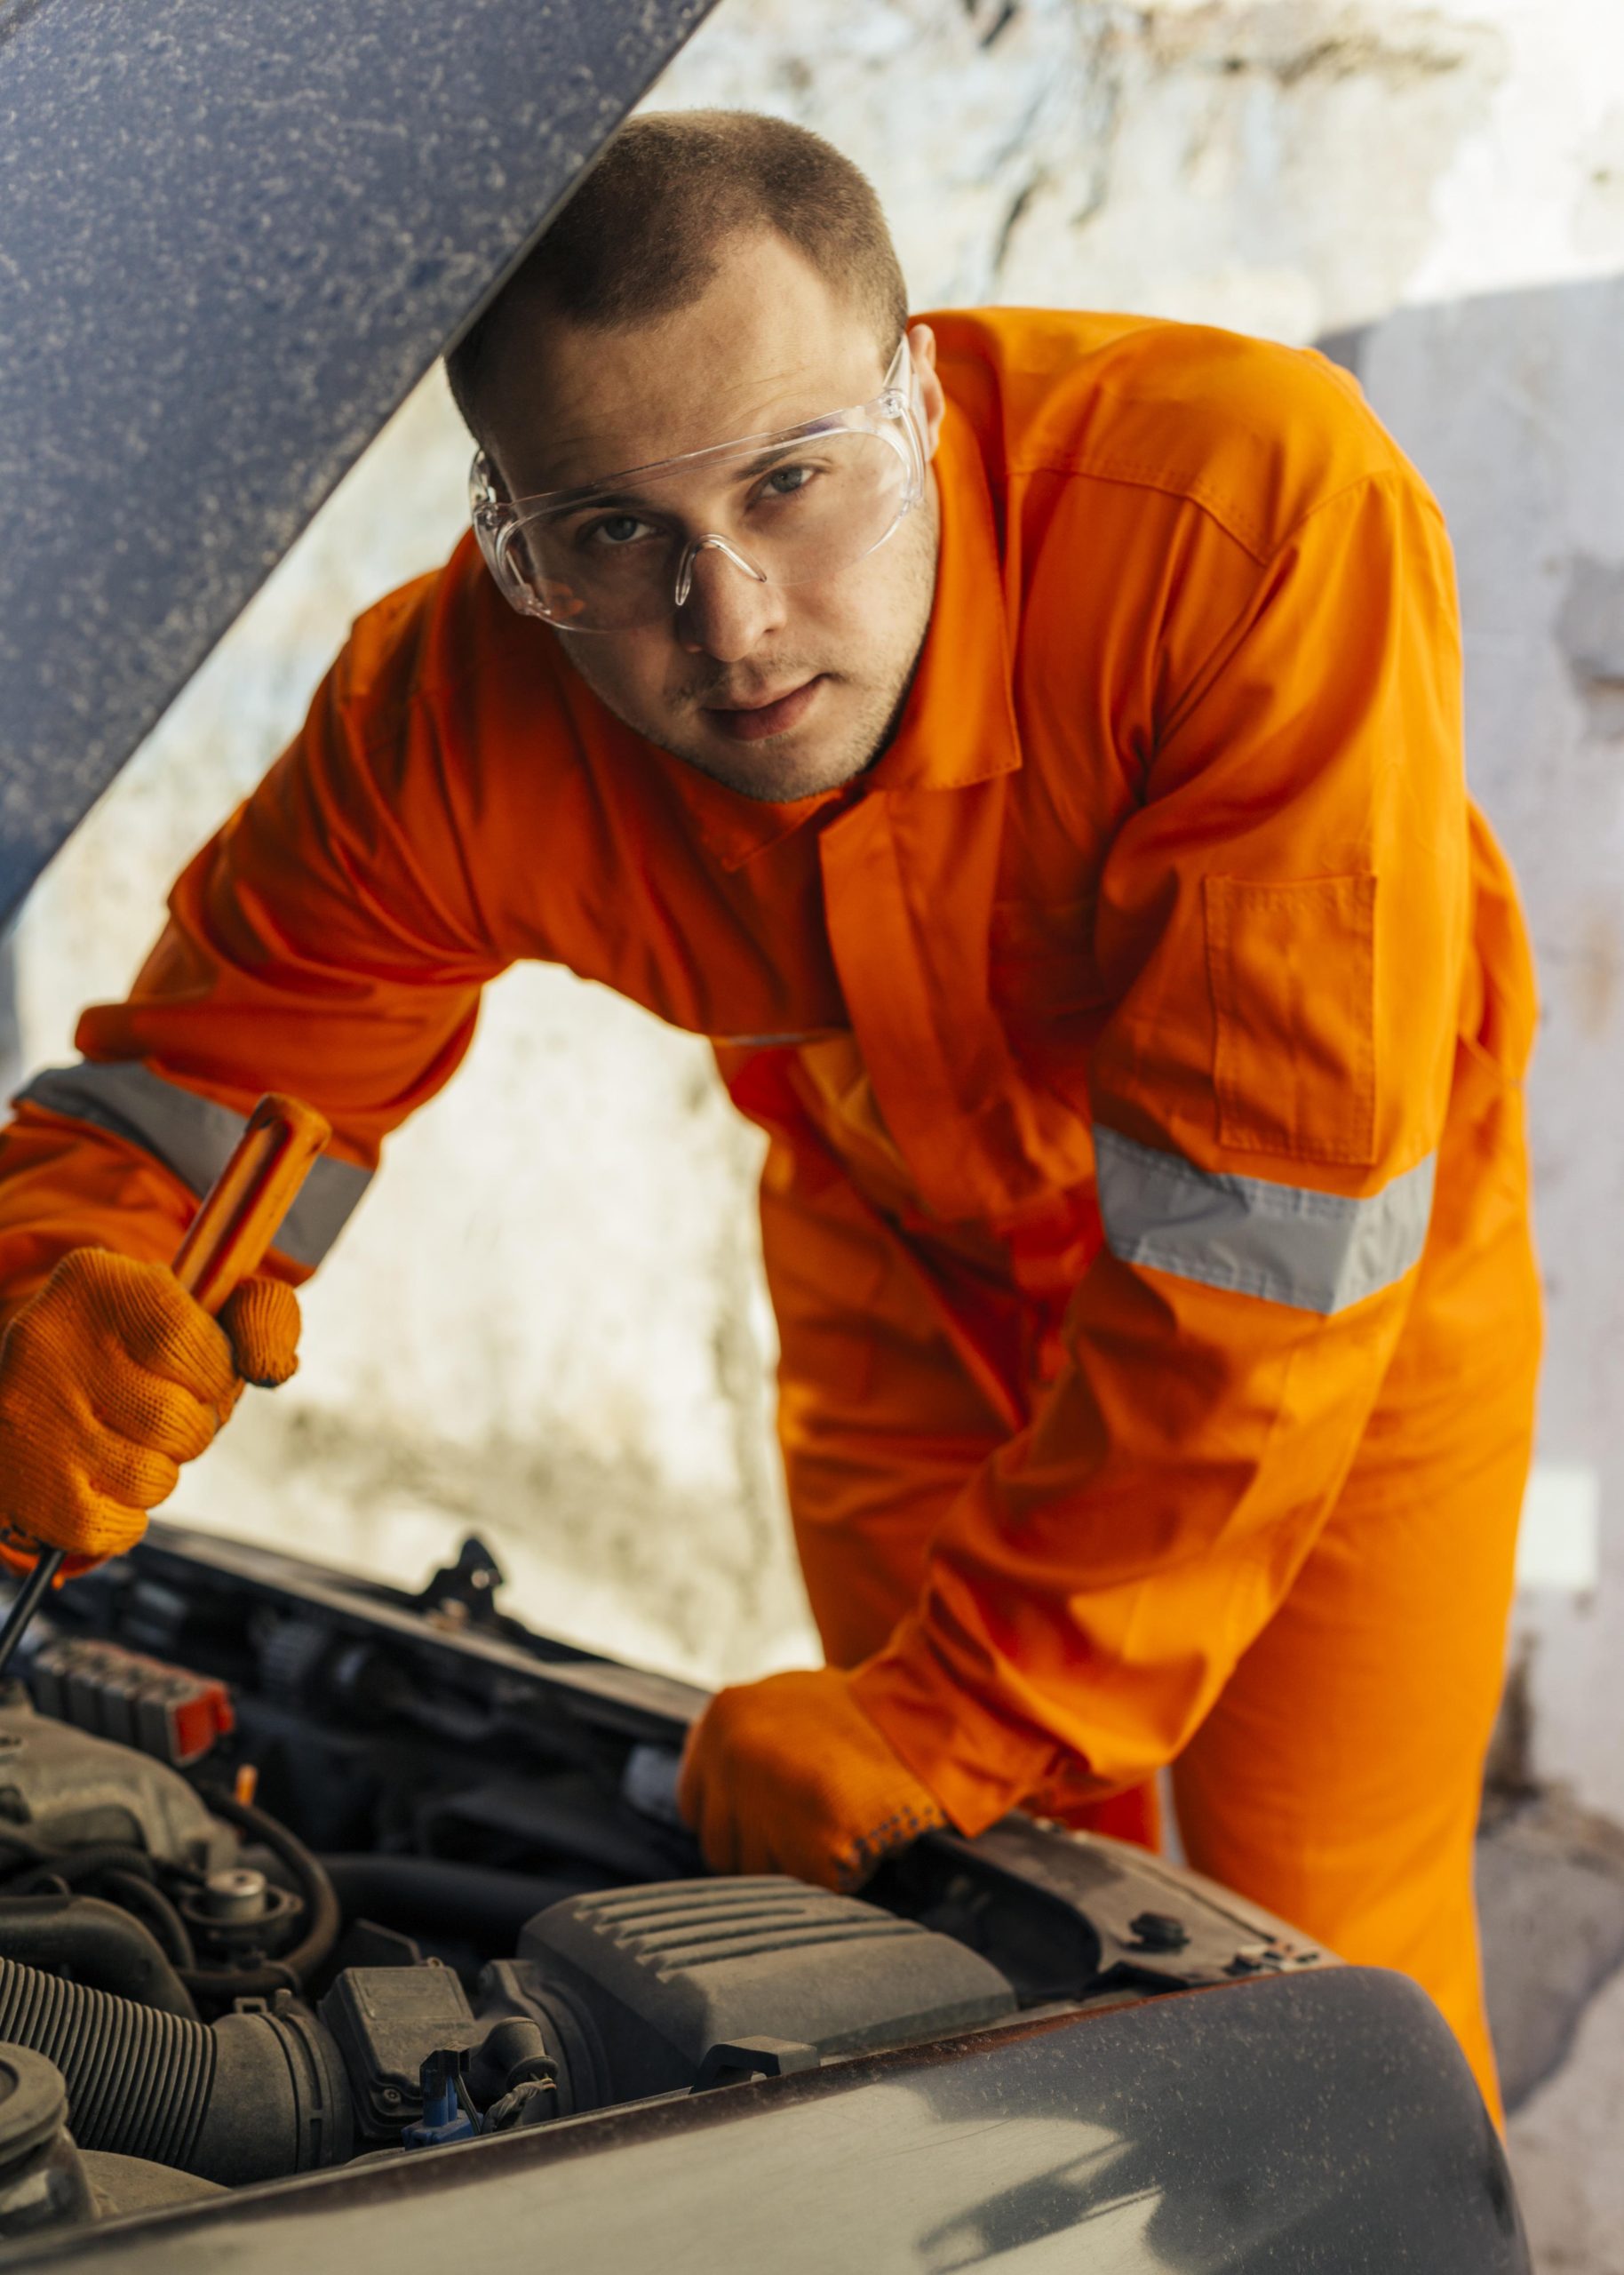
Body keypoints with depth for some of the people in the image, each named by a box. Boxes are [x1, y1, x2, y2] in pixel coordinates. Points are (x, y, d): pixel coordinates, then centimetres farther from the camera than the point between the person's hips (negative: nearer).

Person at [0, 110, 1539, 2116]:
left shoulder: (1261, 505, -38)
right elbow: (185, 1098, -13)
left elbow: (1272, 1220, -38)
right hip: (905, 1280, 3)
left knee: (1321, 1971, 1)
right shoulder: (452, 725, -26)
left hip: (1360, 1271, -2)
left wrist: (970, 1702, -35)